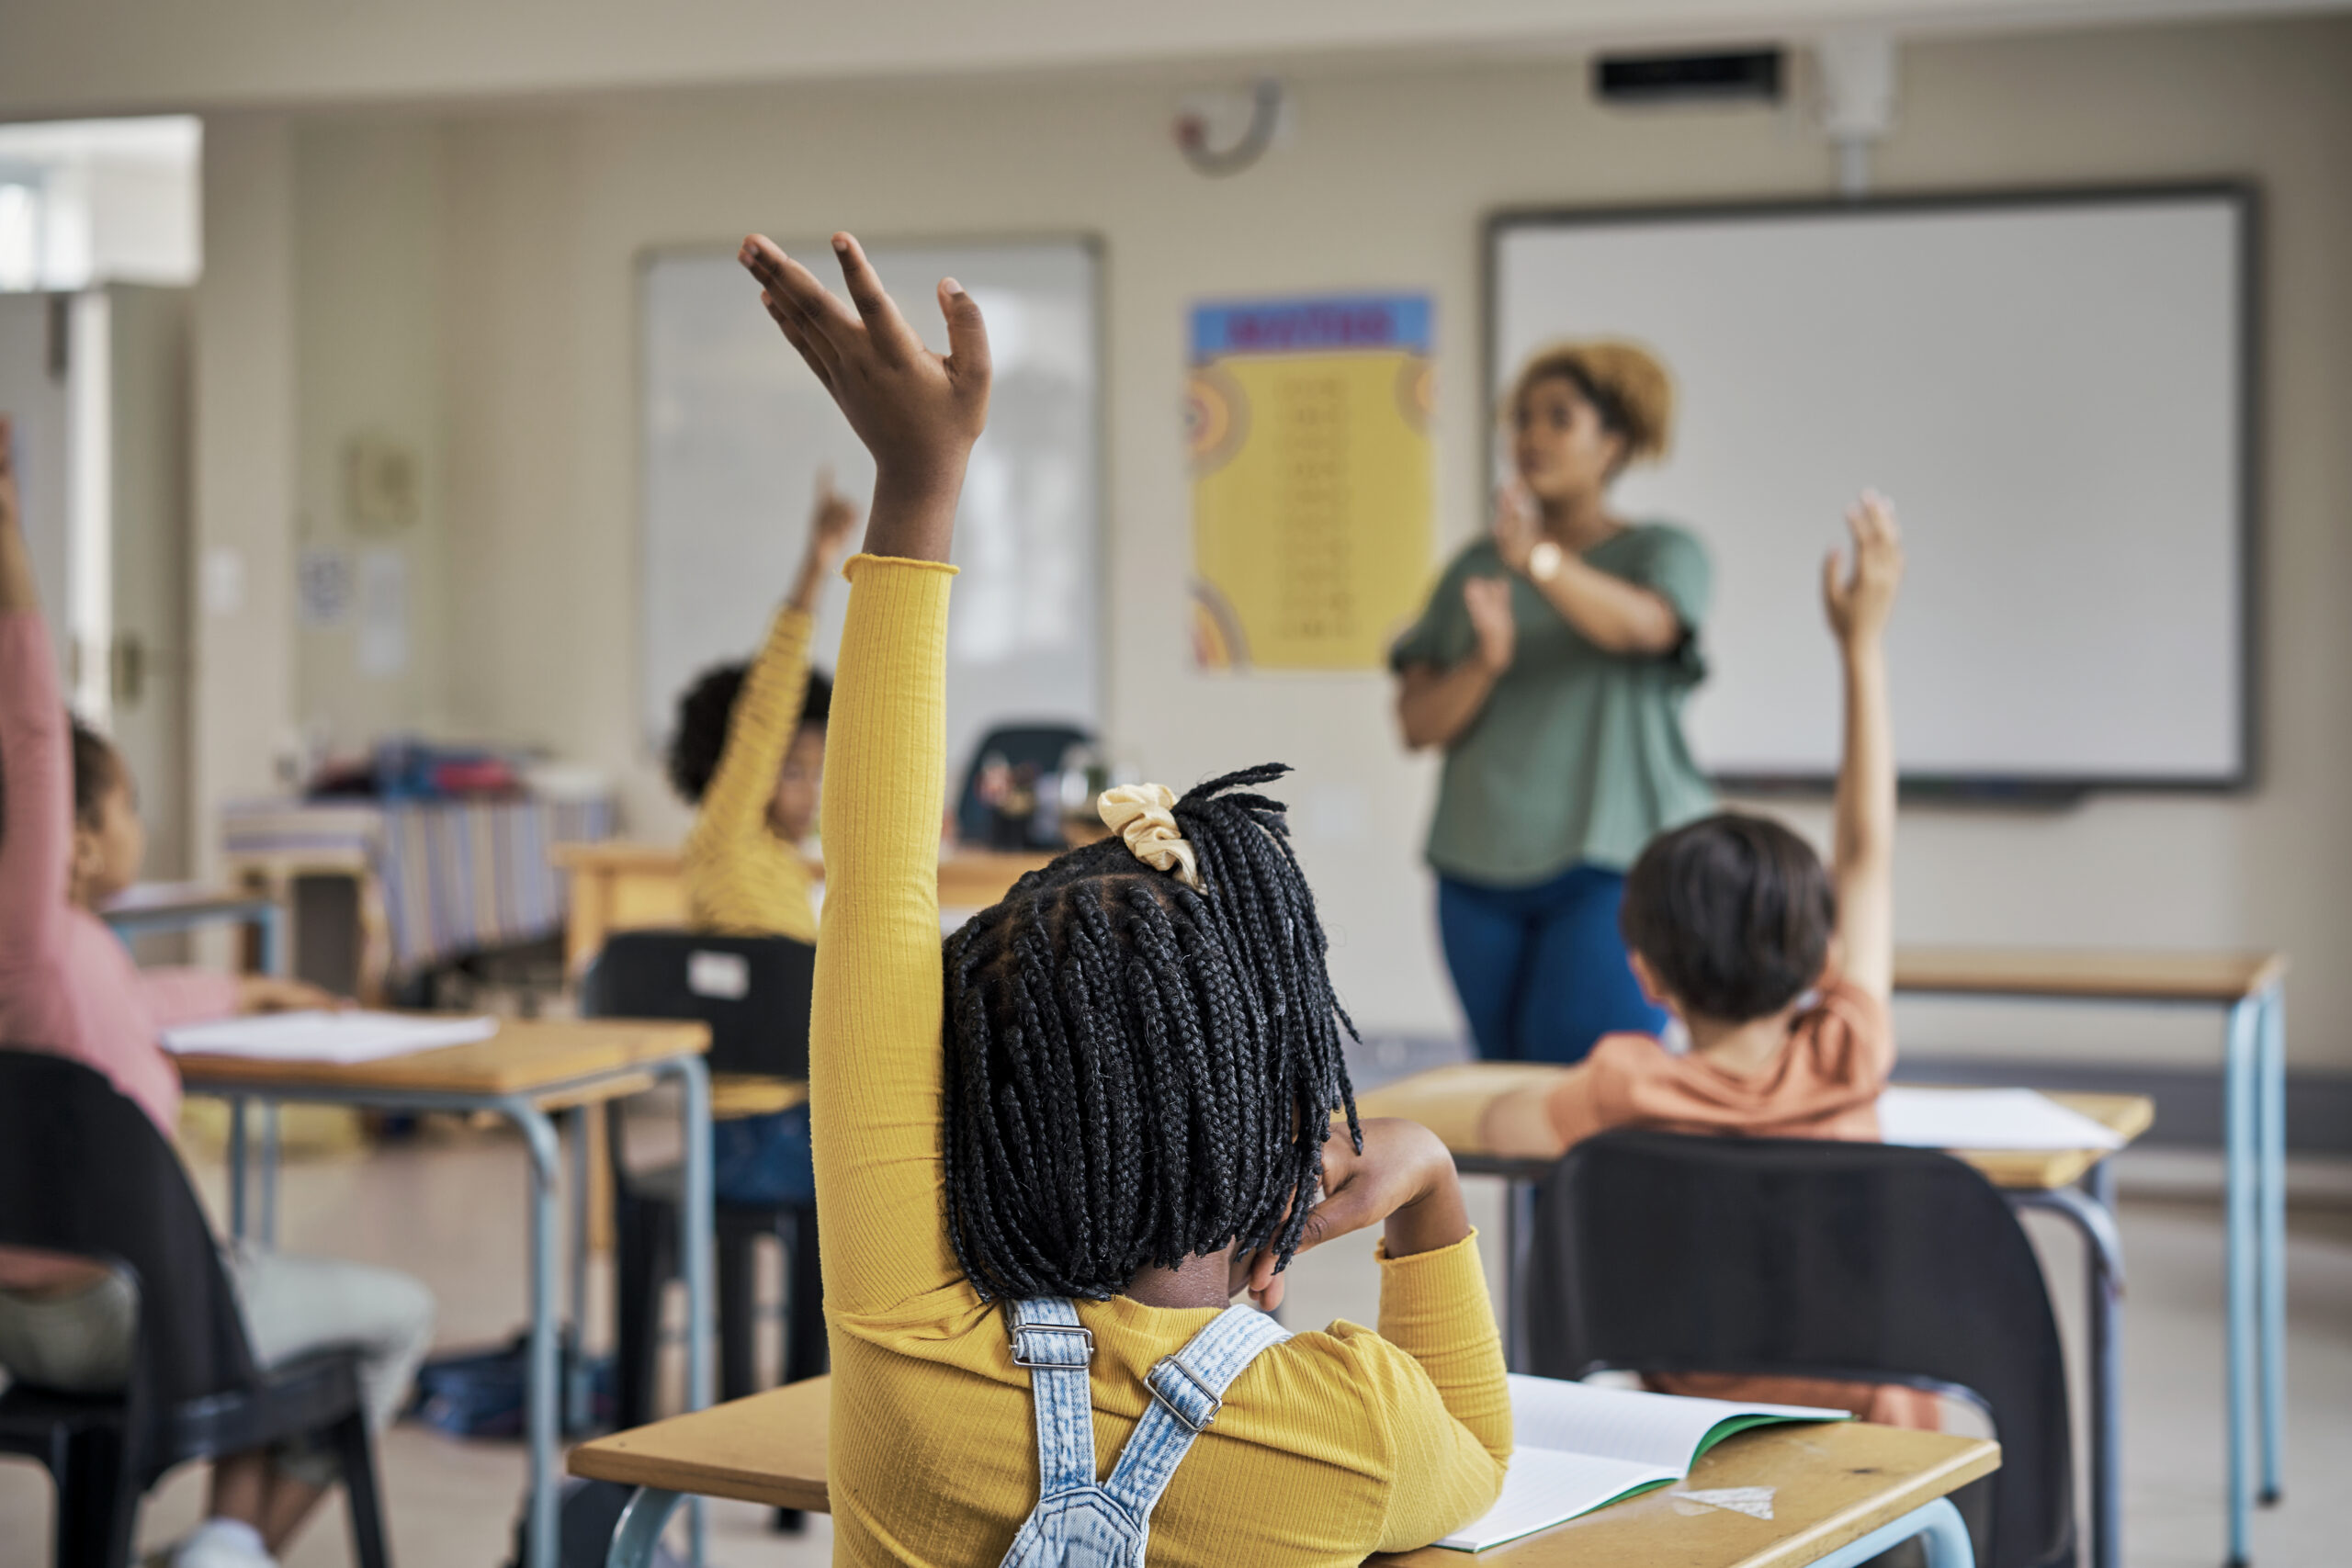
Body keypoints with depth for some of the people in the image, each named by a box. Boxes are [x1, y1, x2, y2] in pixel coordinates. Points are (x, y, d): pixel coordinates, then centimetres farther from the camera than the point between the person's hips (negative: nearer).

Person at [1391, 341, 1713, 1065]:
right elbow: (1418, 724, 5)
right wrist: (1486, 659, -16)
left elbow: (1644, 624, -21)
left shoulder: (1663, 552, 4)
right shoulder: (1474, 568, 13)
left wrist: (1538, 558, -39)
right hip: (1480, 866, 4)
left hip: (1612, 867, -4)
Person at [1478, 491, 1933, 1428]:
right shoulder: (1847, 1061, -11)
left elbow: (1500, 1124, 4)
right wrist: (1863, 646, 10)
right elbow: (1868, 853, 2)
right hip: (1872, 1432, 1)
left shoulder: (1632, 1091, -16)